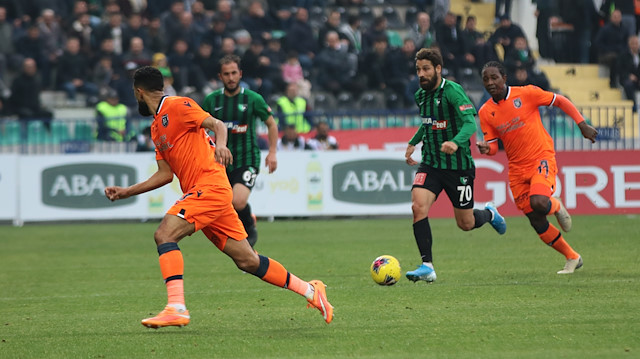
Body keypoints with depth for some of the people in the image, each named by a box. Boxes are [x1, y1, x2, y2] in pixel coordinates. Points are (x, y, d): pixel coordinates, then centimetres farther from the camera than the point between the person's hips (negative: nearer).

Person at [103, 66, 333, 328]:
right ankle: (310, 290, 15)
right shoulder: (157, 126, 23)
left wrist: (220, 145, -33)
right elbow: (165, 174, 23)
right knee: (246, 260, 7)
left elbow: (217, 125, -12)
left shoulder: (176, 106, -4)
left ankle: (176, 308, -30)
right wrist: (126, 192, 20)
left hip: (209, 187, -9)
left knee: (164, 235, -22)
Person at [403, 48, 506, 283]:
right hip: (430, 164, 5)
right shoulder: (421, 95, 7)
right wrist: (413, 143, 24)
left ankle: (489, 214, 41)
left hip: (458, 165, -5)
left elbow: (470, 123, -27)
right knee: (418, 206, -20)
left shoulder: (452, 91, -16)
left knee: (465, 224, 5)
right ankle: (427, 267, -17)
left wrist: (455, 142, -45)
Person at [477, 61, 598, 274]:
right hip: (517, 168, 4)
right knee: (536, 221, 4)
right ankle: (572, 258, 22)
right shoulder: (485, 112, 1)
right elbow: (493, 145, 5)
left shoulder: (526, 94, -9)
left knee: (539, 202, -30)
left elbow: (560, 101, 0)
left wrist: (582, 125, -3)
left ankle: (556, 207, 8)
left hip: (542, 158, -4)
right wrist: (486, 148, -18)